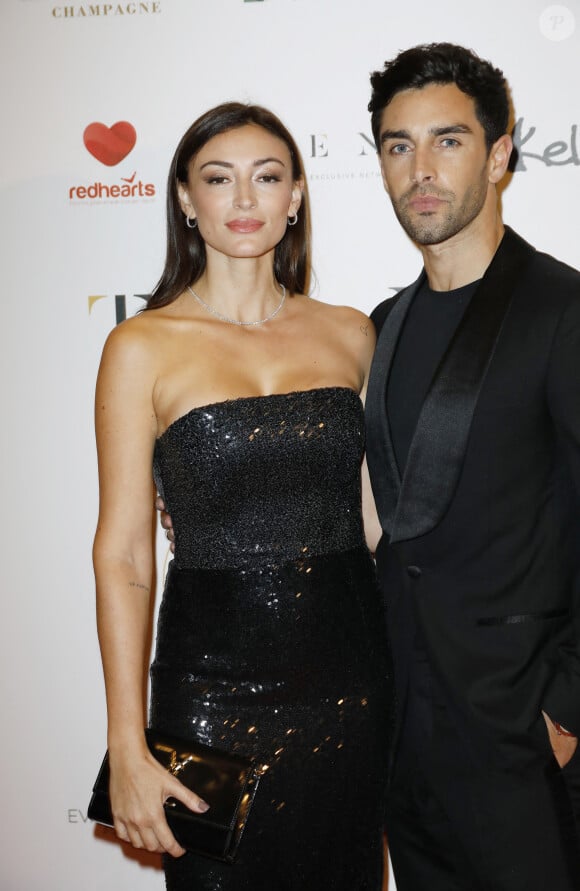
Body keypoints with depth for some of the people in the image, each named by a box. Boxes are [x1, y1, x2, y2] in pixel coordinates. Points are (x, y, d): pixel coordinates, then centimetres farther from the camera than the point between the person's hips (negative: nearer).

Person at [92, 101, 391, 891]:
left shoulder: (349, 334, 3)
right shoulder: (143, 348, -6)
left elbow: (374, 509, 11)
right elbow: (122, 555, -7)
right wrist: (128, 750, -10)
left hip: (349, 683, 3)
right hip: (215, 685, -3)